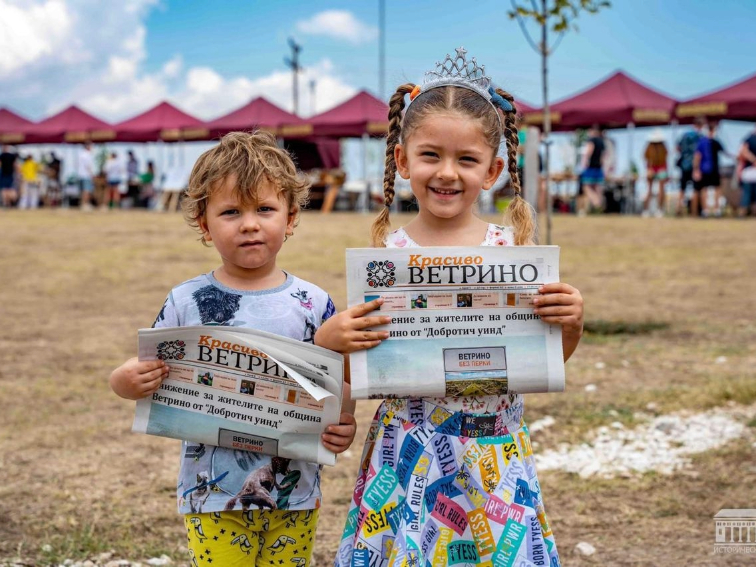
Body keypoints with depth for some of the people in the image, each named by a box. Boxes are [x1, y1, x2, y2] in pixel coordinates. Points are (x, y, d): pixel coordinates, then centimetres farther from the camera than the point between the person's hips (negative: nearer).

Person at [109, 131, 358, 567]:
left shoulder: (314, 304, -1)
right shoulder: (187, 302, -2)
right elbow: (148, 372, 3)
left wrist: (344, 426, -16)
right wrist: (125, 381, -19)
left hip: (295, 497, 1)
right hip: (214, 497, -1)